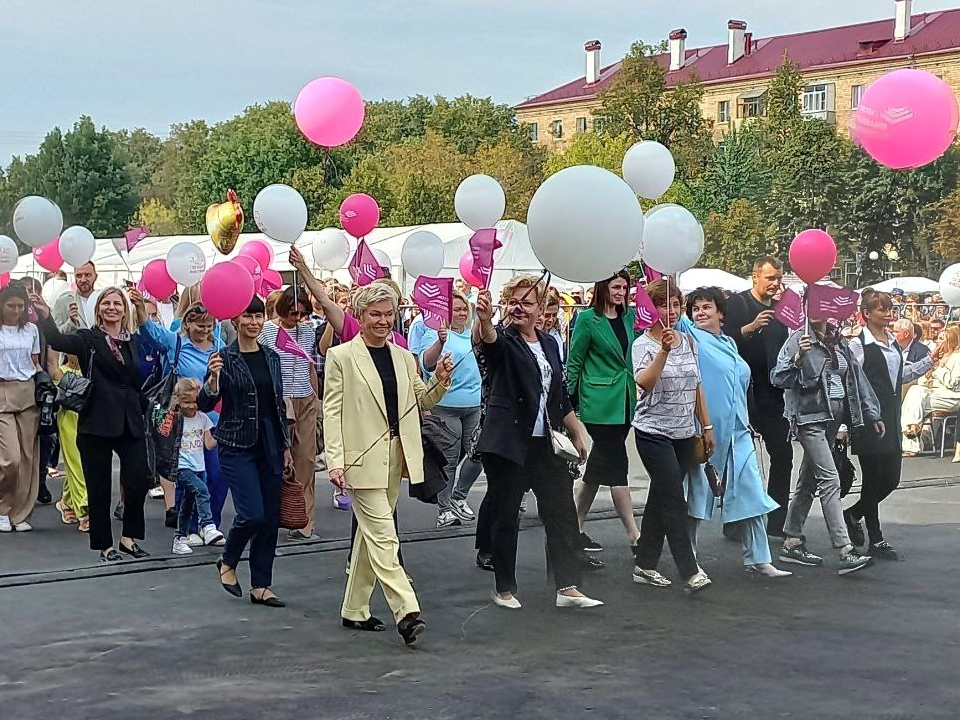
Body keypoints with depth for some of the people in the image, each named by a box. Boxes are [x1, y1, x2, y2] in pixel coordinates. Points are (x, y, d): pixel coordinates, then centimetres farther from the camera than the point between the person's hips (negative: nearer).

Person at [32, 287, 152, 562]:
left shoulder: (135, 341, 10)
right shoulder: (89, 339, 0)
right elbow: (58, 341, -19)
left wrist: (145, 413, 9)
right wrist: (45, 317, -35)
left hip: (130, 424, 2)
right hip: (96, 425, -2)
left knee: (139, 479, -7)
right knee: (99, 487, 3)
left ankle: (129, 538, 12)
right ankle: (105, 545, 15)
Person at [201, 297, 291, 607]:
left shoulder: (271, 357, 9)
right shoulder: (224, 357, -6)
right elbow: (205, 404, -11)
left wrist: (285, 445, 14)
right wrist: (213, 378, -30)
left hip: (270, 445, 5)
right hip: (237, 445, -5)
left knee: (271, 517, 4)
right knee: (253, 514, -14)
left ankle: (261, 586, 13)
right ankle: (227, 562, 14)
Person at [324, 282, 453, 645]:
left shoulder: (404, 358, 12)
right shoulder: (341, 356, -4)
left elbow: (421, 402, 18)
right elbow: (332, 411, -7)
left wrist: (440, 380, -3)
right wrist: (335, 461, -15)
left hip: (396, 455, 6)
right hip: (362, 458, -6)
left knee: (369, 534, 13)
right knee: (383, 536, -11)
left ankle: (354, 610, 23)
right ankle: (407, 613, -15)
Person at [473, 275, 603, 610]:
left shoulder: (549, 344, 13)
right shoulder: (502, 341, -5)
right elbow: (488, 341, -31)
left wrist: (577, 433, 17)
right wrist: (484, 318, -53)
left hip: (546, 444, 5)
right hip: (508, 444, -5)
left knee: (563, 513, 1)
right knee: (505, 517, 3)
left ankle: (568, 587, 4)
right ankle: (505, 589, 14)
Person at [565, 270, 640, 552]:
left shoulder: (628, 317, 10)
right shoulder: (588, 319, -6)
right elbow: (574, 362, -3)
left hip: (624, 402, 7)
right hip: (600, 404, -7)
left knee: (598, 467, 11)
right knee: (617, 466, -7)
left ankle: (576, 527, 20)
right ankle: (634, 535, -7)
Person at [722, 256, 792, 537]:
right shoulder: (738, 303, -5)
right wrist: (750, 328, -30)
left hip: (774, 393, 6)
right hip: (745, 390, -6)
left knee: (783, 455, 3)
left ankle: (777, 522, 11)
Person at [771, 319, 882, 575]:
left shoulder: (838, 342, 12)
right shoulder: (799, 339, -6)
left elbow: (856, 378, 16)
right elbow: (778, 377, -14)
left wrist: (871, 414, 16)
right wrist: (798, 358, -31)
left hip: (833, 418, 7)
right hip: (810, 418, -7)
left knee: (808, 482, 12)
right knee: (830, 480, -14)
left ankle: (792, 544, 20)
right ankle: (846, 550, -19)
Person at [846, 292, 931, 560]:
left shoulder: (894, 343, 13)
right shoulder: (858, 345, -10)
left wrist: (929, 361, 15)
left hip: (891, 418, 7)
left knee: (891, 478, 8)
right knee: (873, 478, -1)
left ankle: (853, 514, 30)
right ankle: (875, 541, 7)